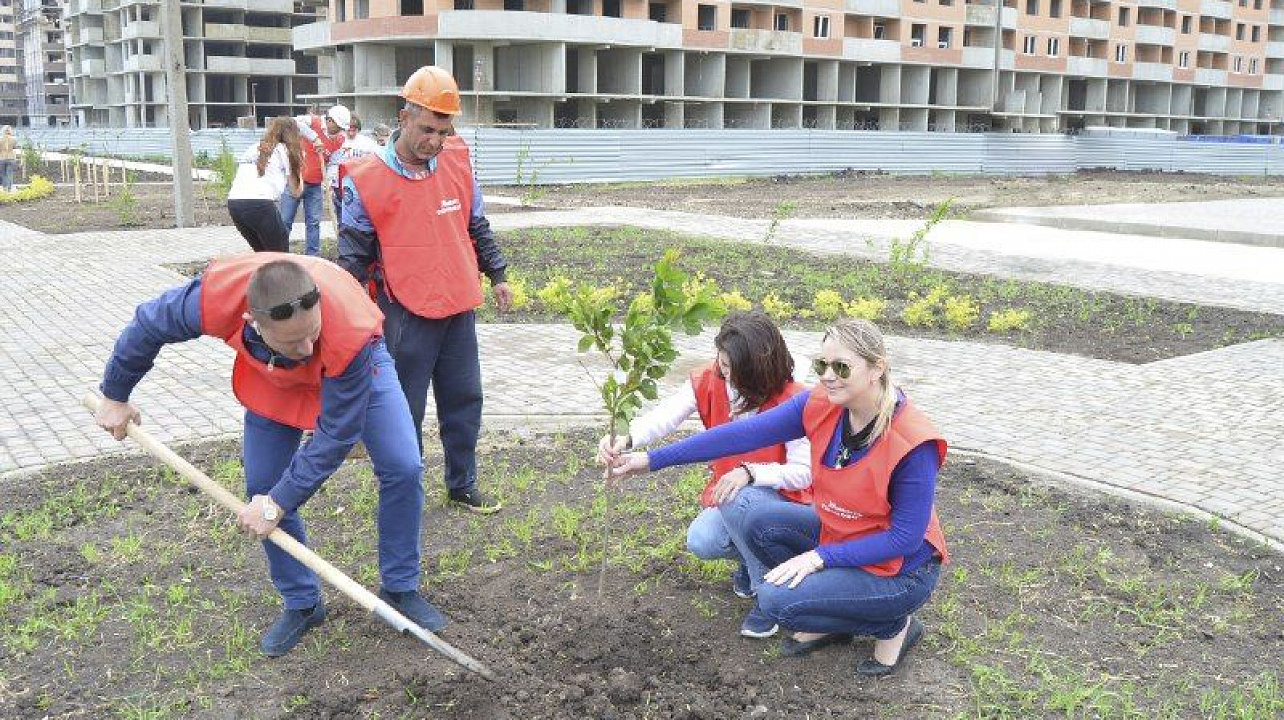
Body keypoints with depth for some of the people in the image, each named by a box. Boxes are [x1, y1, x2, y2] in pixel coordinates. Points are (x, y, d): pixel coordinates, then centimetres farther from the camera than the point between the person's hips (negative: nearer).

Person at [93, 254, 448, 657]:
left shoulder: (349, 333, -46)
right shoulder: (216, 297, -41)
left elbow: (335, 436, -33)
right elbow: (147, 327, -17)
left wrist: (279, 503, -29)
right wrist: (114, 397, -1)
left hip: (355, 364, -2)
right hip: (273, 376, 2)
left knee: (403, 468, -14)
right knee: (262, 489, -3)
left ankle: (400, 589, 7)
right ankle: (302, 605, 17)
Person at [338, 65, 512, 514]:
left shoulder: (457, 163, 3)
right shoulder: (366, 179, -11)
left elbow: (477, 227, 16)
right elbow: (353, 255, -4)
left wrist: (496, 275, 18)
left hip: (459, 308, 5)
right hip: (405, 314, -5)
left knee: (465, 400, 14)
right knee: (405, 410, 5)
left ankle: (462, 484, 31)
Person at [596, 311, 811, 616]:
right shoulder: (709, 382, -12)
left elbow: (803, 472, -22)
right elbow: (665, 416, -25)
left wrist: (750, 472, -38)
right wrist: (626, 439, -45)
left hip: (782, 500, -4)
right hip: (728, 494, 4)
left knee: (738, 500, -35)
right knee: (701, 542, -23)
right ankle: (752, 555, 12)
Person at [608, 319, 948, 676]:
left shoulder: (912, 442, -30)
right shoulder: (821, 405, -13)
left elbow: (906, 537, -23)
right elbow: (744, 434, -15)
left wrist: (820, 556, -26)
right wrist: (653, 459, -17)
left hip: (900, 570, -7)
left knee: (775, 600, -20)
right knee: (761, 524, -8)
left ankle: (894, 625, 2)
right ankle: (830, 623, 9)